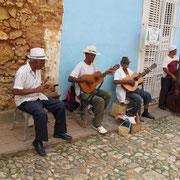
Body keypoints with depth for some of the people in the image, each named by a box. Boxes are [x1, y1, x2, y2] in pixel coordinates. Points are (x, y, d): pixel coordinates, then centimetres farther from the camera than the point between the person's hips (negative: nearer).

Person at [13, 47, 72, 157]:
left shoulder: (38, 70, 6)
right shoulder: (22, 72, -20)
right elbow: (15, 91, -25)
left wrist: (48, 87, -1)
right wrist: (35, 90, -27)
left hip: (38, 97, 9)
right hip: (25, 100, -8)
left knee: (60, 105, -1)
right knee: (41, 113, -35)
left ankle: (59, 132, 15)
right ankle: (38, 142, -16)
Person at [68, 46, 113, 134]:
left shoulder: (93, 65, 10)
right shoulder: (80, 65, -17)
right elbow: (70, 78, -27)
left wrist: (106, 73, 7)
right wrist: (86, 80, -29)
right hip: (82, 92, -9)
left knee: (108, 95, -5)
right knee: (100, 101, -26)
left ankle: (97, 113, 10)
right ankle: (97, 125, -11)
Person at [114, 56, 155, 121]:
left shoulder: (129, 70, 15)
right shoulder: (118, 71, -9)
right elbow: (115, 81, -27)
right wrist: (128, 81, -28)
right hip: (124, 90, -9)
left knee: (147, 94, 3)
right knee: (138, 98, -30)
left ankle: (145, 113, 14)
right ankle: (135, 116, -15)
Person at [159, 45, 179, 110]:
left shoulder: (175, 57, 4)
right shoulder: (166, 59, -18)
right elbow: (164, 69, -22)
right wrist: (172, 75, -27)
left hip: (173, 78, 8)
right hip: (166, 78, -8)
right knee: (164, 91, 1)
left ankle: (167, 104, 28)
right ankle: (161, 104, 12)